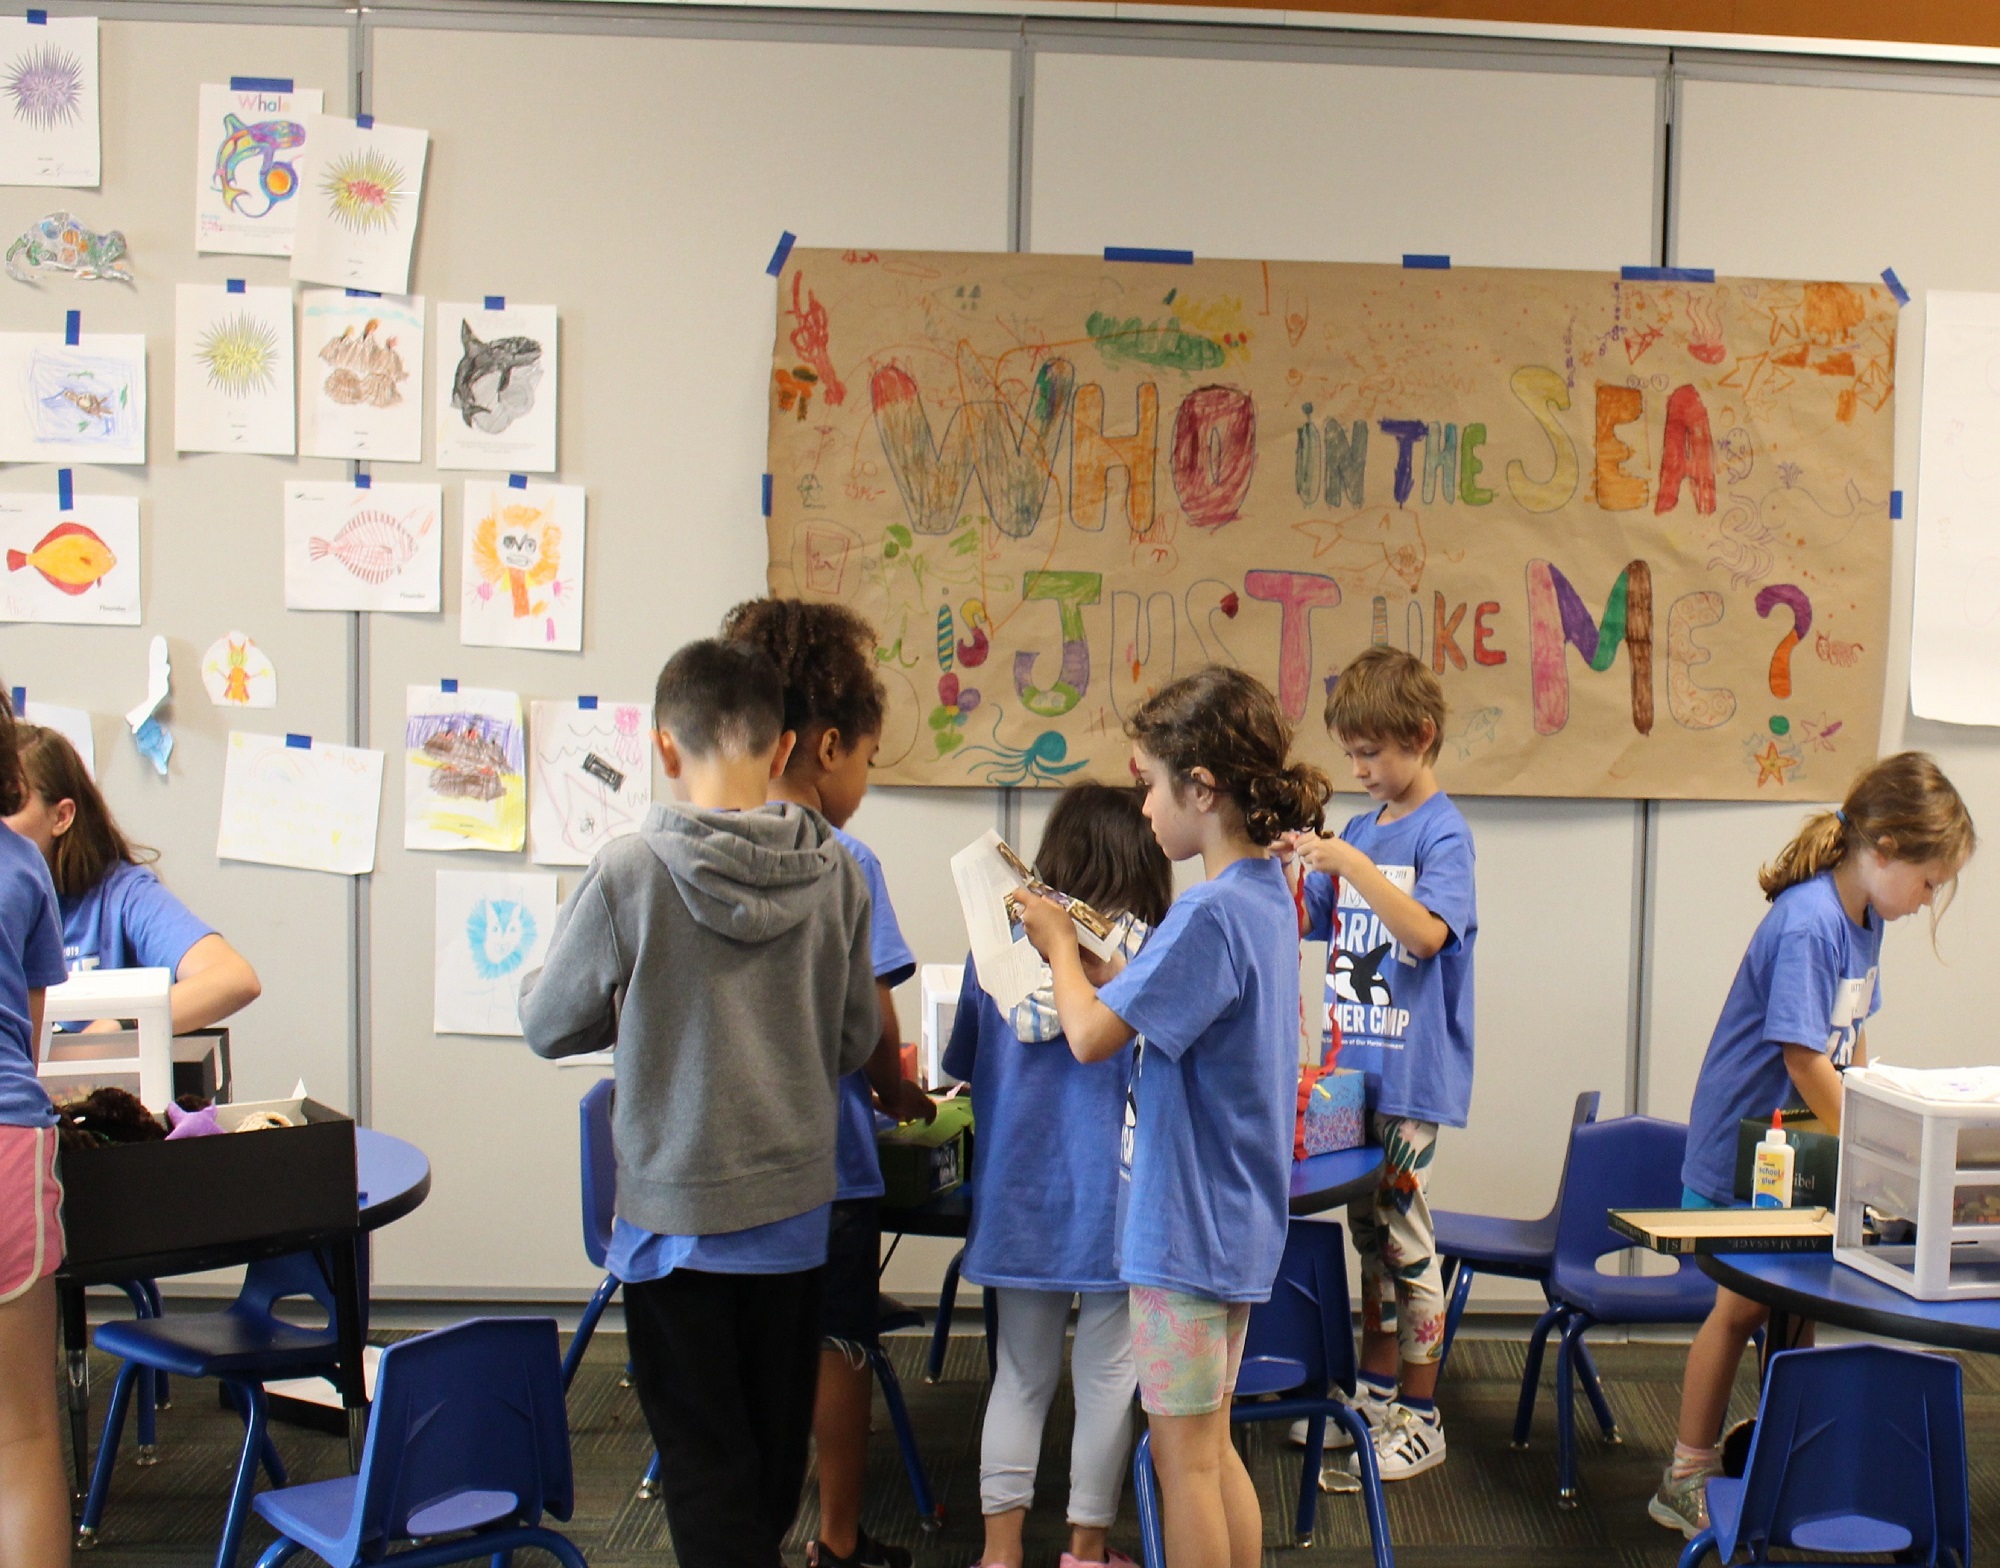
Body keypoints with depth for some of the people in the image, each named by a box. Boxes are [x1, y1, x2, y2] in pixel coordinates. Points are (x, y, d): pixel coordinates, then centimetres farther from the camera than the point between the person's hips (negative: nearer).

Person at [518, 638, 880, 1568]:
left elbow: (548, 1027, -5)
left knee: (704, 1456, 7)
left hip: (676, 1212, -3)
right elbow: (856, 1041, 3)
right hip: (795, 1203, 4)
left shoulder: (629, 874, -17)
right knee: (777, 1440, 20)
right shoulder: (834, 873, -8)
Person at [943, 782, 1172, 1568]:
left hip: (1017, 1197, 4)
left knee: (1020, 1375, 13)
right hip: (1109, 1195, -3)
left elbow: (962, 1062, 12)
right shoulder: (1143, 952, -11)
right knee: (1106, 1375, 10)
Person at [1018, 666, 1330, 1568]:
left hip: (1186, 1223, -9)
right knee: (1211, 1446, 19)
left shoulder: (1211, 913, -24)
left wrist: (1059, 944, -7)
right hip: (1238, 1221, 9)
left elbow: (1091, 1036, -23)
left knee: (1185, 1454, 3)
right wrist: (1082, 954, 5)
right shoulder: (1269, 895, 7)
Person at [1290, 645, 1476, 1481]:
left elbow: (1427, 932, -26)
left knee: (1406, 1239, 1)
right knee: (1369, 1231, 16)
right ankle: (1375, 1392, 29)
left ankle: (1419, 1418, 12)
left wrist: (1351, 865, -30)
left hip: (1413, 1074, -7)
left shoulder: (1443, 832, -11)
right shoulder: (1360, 828, 10)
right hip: (1352, 1067, 7)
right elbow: (1308, 922, 15)